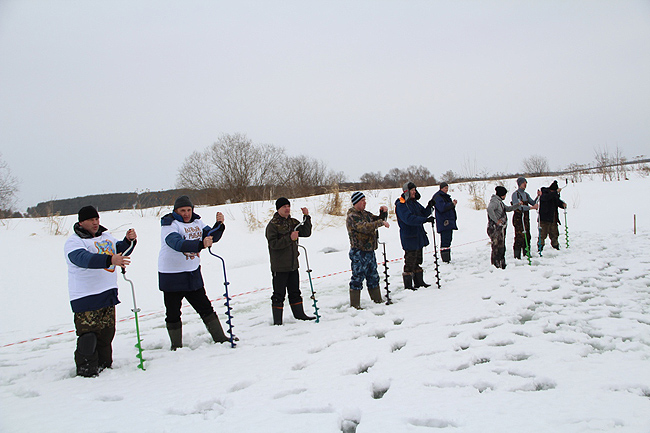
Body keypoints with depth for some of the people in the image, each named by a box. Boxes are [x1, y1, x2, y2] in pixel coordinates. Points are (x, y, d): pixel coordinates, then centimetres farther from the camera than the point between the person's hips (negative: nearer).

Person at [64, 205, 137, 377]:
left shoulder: (106, 236, 13)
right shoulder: (74, 242, -10)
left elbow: (120, 249, 23)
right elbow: (84, 258, -29)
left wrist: (129, 240, -1)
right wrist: (110, 260, -44)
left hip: (108, 294, 7)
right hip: (86, 298, -7)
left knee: (107, 334, 13)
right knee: (88, 336, -7)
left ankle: (105, 365, 26)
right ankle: (86, 371, 6)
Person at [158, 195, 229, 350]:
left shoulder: (197, 222, 5)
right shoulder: (169, 224, -15)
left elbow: (212, 236, 3)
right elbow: (177, 243, -32)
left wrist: (219, 225, -16)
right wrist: (200, 245, -45)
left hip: (193, 274, 5)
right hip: (172, 277, -5)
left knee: (205, 308, 11)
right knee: (173, 313, 5)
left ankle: (220, 338, 19)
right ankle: (176, 346, 20)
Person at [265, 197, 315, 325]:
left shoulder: (293, 222, 12)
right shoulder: (272, 225, -9)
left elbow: (306, 233, 5)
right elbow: (274, 244, -17)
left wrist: (306, 217, -4)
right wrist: (289, 238, -23)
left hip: (293, 264, 7)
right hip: (279, 266, -6)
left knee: (295, 291, 18)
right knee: (279, 294, -2)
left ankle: (299, 314, 30)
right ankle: (277, 319, 7)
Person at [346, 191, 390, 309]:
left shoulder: (365, 213, 15)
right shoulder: (352, 217, -13)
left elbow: (379, 220, 25)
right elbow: (365, 227, -28)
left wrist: (384, 213, 5)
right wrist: (380, 222, -26)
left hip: (370, 251, 9)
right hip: (359, 252, -9)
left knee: (373, 277, 17)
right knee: (357, 278, -5)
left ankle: (377, 299, 29)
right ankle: (355, 305, 1)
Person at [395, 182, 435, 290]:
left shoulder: (414, 202, 14)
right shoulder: (401, 205, -15)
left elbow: (423, 213, 15)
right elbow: (409, 219, -27)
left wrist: (429, 207, -6)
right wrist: (425, 219, -32)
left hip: (418, 236, 9)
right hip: (409, 237, -9)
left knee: (417, 259, 16)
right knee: (410, 260, -5)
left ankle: (419, 281, 26)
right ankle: (408, 284, 4)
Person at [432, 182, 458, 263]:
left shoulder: (446, 196, 22)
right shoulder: (438, 197, -10)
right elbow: (442, 208, -21)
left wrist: (453, 203, 9)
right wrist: (452, 204, -12)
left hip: (449, 222, 10)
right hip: (443, 223, -10)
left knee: (448, 239, 12)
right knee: (445, 240, -11)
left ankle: (447, 258, 18)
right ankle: (445, 259, -10)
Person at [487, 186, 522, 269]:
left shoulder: (500, 202, 19)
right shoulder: (494, 201, -14)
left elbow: (508, 209, 34)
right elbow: (489, 209, -33)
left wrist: (518, 205, 25)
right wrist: (496, 220, -27)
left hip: (501, 228, 11)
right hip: (495, 229, -11)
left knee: (502, 248, 15)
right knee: (497, 247, -10)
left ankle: (502, 265, 24)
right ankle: (495, 265, -7)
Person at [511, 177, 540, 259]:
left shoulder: (526, 194, 17)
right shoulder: (515, 194, -8)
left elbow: (533, 203, 17)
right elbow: (520, 207, -19)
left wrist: (538, 196, 3)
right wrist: (532, 207, -23)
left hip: (526, 219, 8)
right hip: (518, 219, -8)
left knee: (527, 237, 9)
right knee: (519, 237, -10)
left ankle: (527, 254, 18)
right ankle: (517, 256, -6)